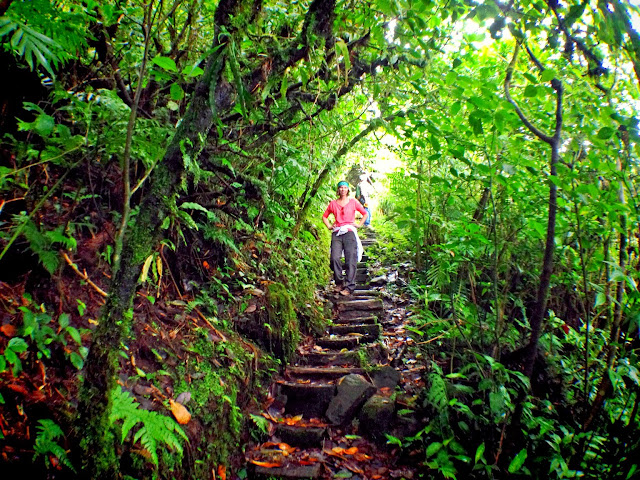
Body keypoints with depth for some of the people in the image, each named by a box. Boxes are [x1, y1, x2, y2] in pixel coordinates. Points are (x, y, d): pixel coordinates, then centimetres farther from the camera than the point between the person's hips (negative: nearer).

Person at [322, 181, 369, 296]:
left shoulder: (353, 202, 11)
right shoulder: (333, 203, 14)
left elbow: (365, 214, 18)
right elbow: (324, 216, 25)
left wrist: (359, 225, 8)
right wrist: (329, 226, 11)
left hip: (349, 232, -1)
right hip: (337, 233, 2)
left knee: (351, 260, -8)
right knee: (335, 258, -12)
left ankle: (349, 287, -6)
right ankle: (339, 283, 5)